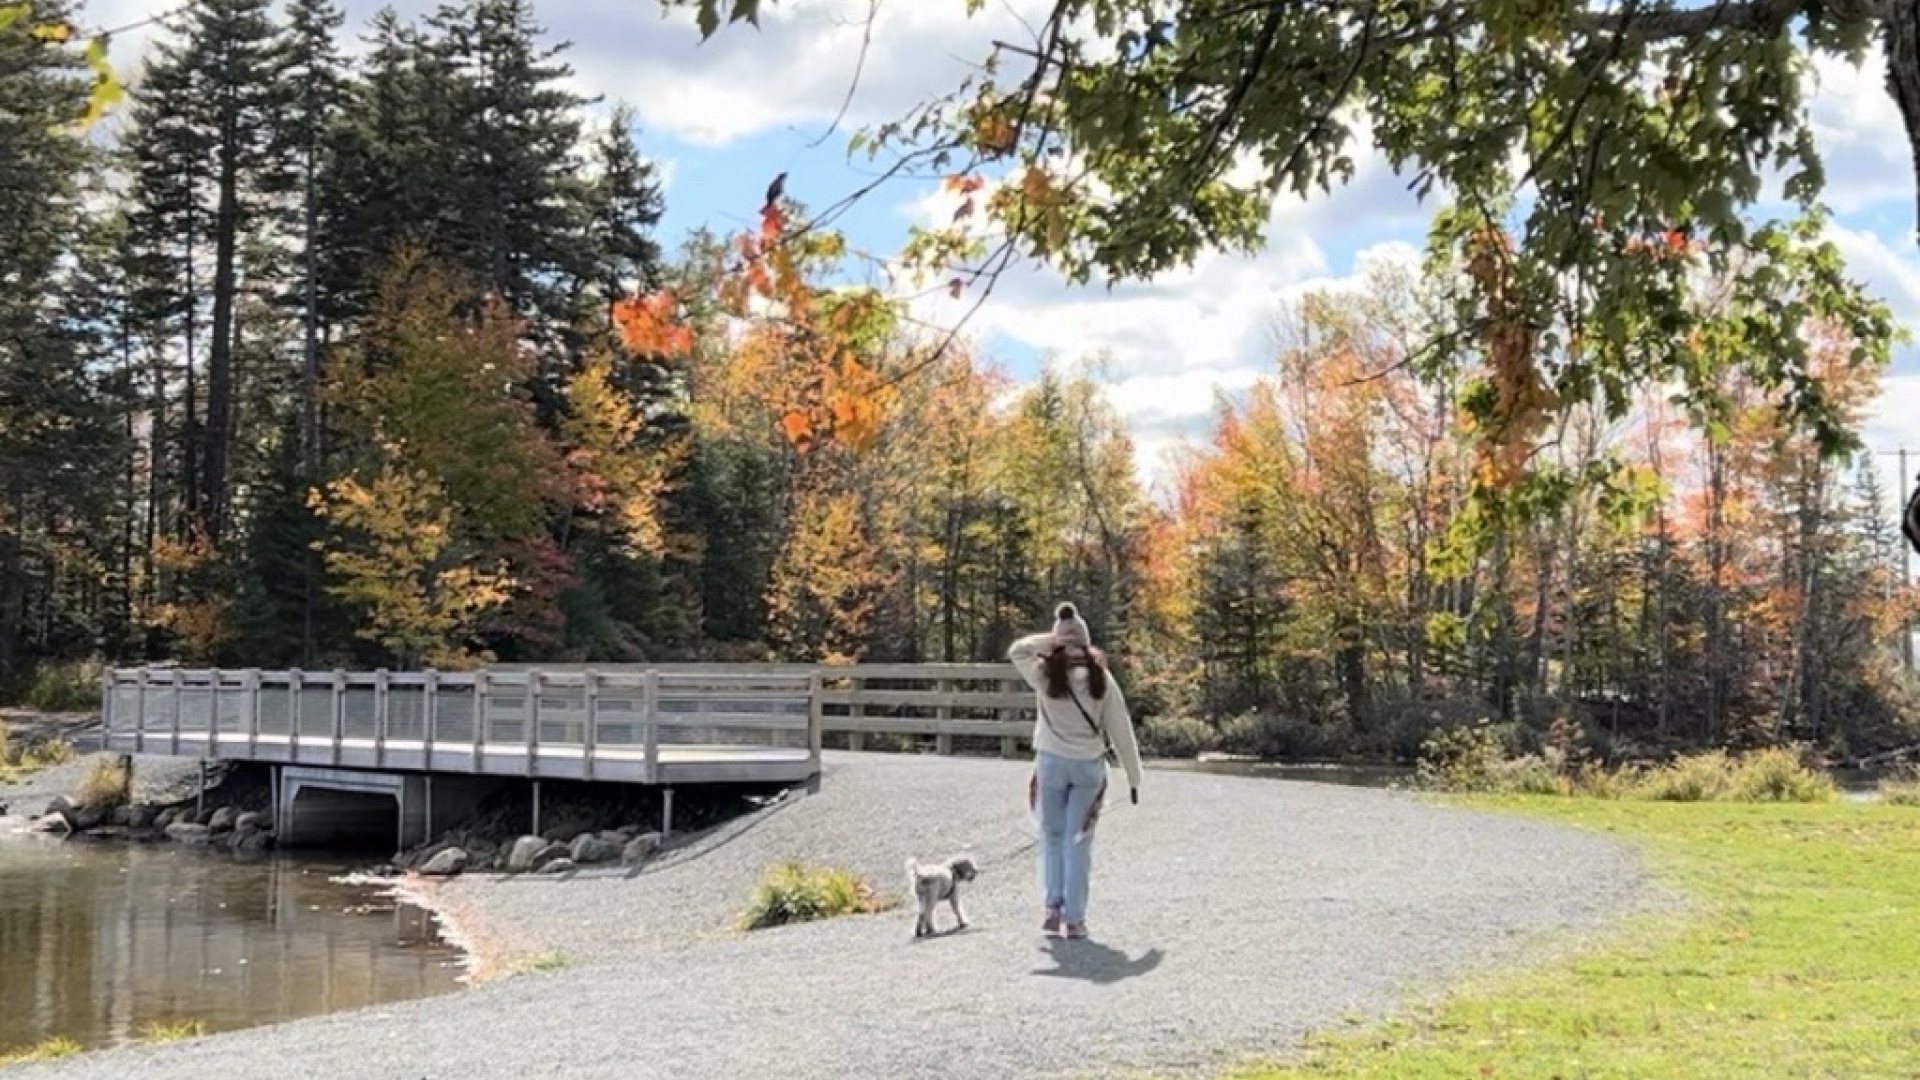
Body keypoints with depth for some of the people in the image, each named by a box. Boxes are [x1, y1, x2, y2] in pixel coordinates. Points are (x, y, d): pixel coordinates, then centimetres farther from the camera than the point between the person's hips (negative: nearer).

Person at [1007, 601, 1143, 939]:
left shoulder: (1045, 674, -9)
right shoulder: (1101, 678, -7)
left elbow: (1016, 651, 11)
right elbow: (1120, 729, -4)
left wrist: (1047, 641, -6)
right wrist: (1133, 775, 4)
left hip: (1052, 762, 0)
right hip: (1089, 765, 0)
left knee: (1052, 836, 16)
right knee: (1078, 841, 5)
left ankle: (1054, 907, 7)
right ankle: (1074, 918, 4)